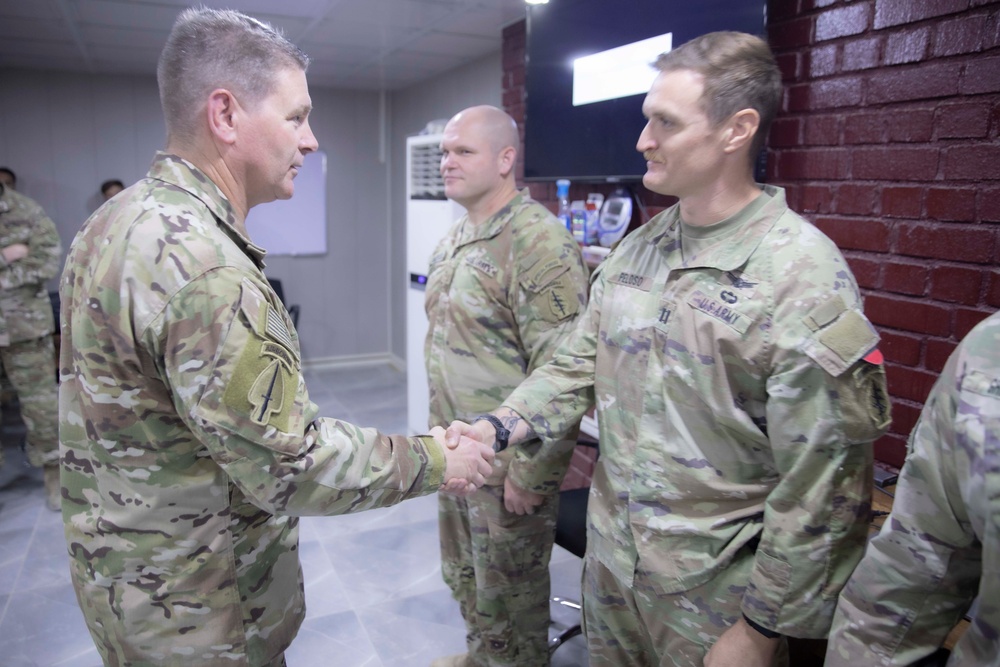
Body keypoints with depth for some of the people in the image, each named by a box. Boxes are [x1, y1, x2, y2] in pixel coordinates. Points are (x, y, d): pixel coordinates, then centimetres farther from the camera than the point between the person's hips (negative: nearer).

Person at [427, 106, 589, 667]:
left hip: (507, 463, -9)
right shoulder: (454, 241, 9)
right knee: (465, 576, 26)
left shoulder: (540, 242, -20)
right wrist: (441, 436, 18)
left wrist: (530, 473, -21)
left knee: (508, 596, 12)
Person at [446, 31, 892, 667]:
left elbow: (822, 483, -18)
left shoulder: (805, 277, -20)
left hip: (715, 588, -5)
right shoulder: (636, 249, 0)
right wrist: (501, 427, -10)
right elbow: (579, 364, 6)